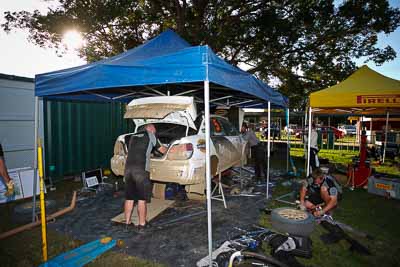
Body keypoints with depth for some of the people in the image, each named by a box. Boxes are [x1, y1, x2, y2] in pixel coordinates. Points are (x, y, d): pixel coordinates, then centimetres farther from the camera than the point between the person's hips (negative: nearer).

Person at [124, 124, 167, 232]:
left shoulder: (133, 136, 23)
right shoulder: (150, 135, 8)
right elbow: (162, 150, 13)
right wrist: (166, 149, 36)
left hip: (128, 168, 6)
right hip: (141, 170, -6)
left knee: (129, 198, 14)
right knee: (142, 199, 3)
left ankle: (127, 223, 24)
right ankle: (142, 225, 11)